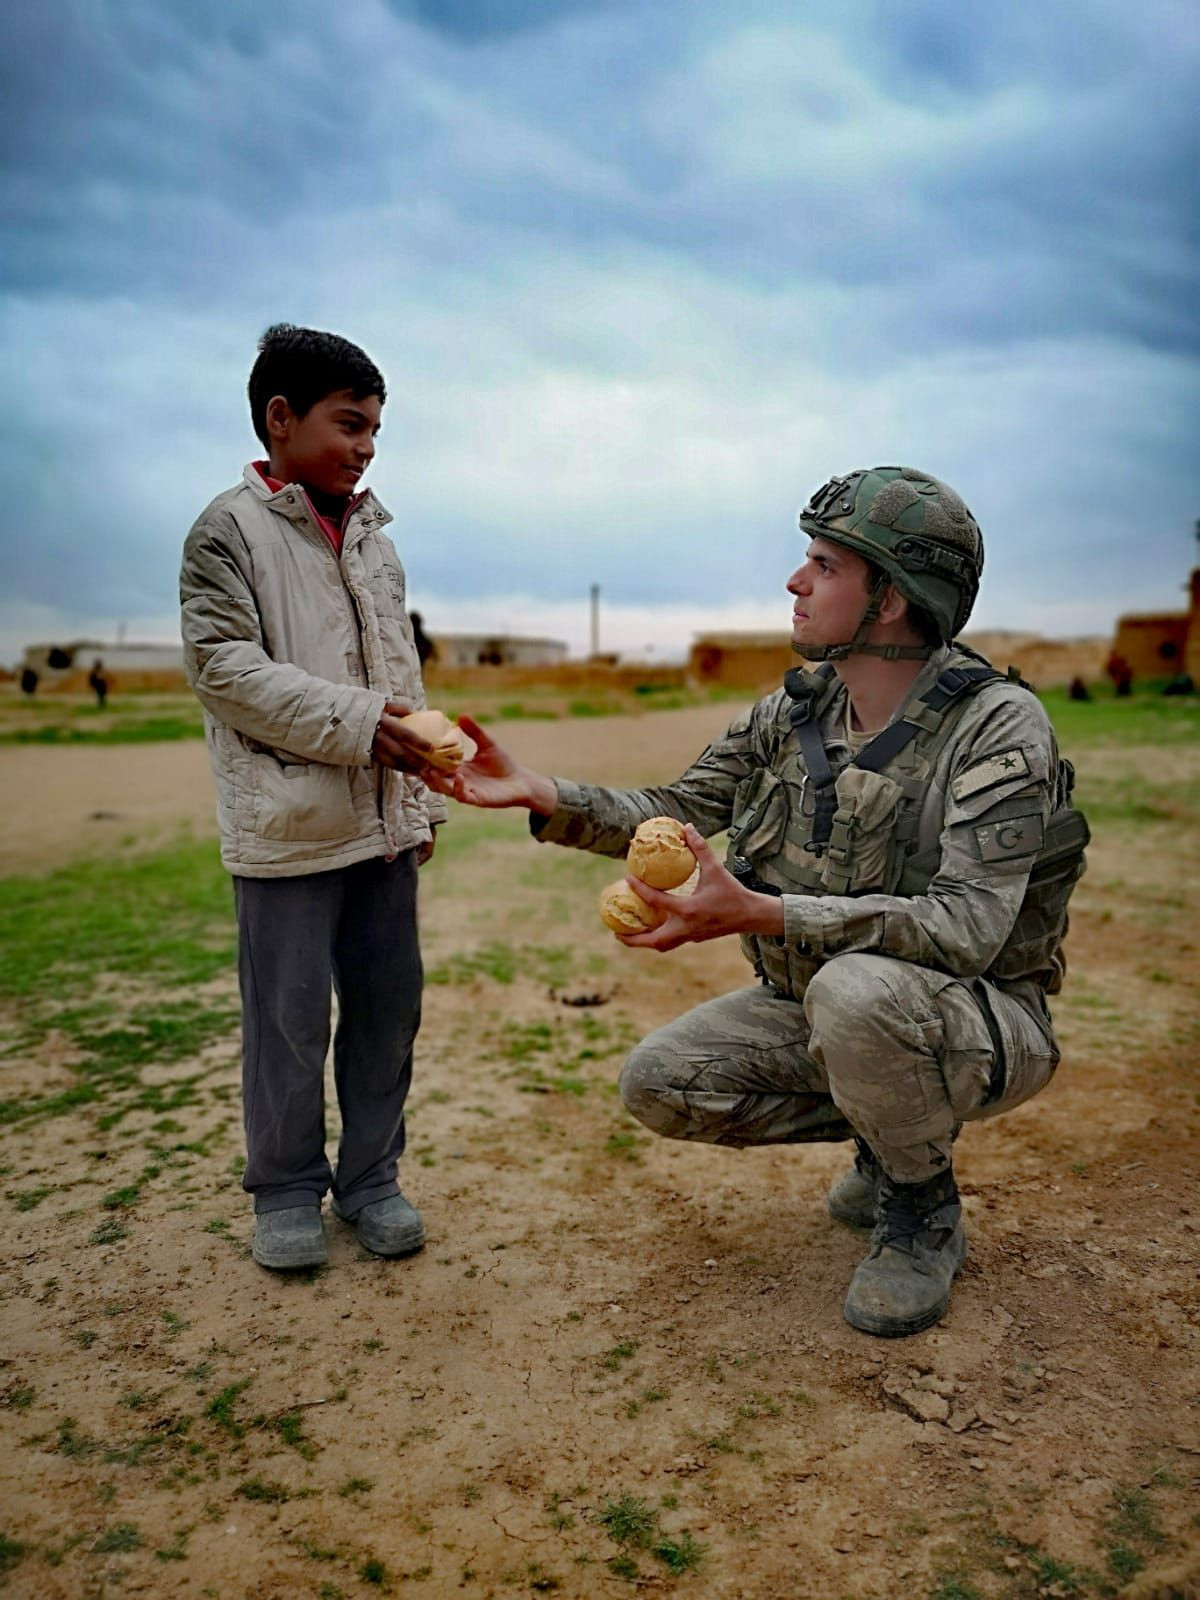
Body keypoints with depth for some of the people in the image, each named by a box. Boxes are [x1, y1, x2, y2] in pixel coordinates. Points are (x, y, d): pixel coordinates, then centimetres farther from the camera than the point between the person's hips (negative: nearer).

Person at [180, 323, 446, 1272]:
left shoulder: (372, 534, 17)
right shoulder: (230, 530, -2)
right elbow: (222, 664, -12)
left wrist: (422, 798, 16)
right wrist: (353, 723, -19)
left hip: (385, 821, 6)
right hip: (288, 827, -6)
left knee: (388, 1001, 10)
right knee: (291, 1013, 2)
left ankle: (370, 1178, 25)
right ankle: (287, 1191, 21)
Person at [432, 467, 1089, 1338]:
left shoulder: (999, 724, -22)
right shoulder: (795, 711, -3)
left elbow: (968, 924, -33)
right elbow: (681, 810, 2)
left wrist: (759, 915, -42)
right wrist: (541, 793, -13)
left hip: (978, 1018, -6)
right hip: (820, 1007, 7)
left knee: (857, 988, -38)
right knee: (657, 1082, -6)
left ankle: (925, 1214, -7)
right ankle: (890, 1134, 13)